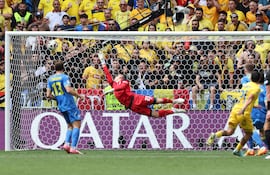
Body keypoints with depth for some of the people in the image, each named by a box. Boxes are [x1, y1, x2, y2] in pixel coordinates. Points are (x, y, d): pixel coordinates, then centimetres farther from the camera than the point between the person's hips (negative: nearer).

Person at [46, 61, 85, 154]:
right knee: (76, 125, -6)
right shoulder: (64, 77, -8)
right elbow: (68, 90, -22)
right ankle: (73, 147, -17)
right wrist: (78, 95, -9)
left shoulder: (50, 79, 11)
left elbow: (48, 95, 10)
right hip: (70, 104, -7)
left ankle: (66, 144, -1)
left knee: (70, 125, 18)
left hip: (61, 106, 7)